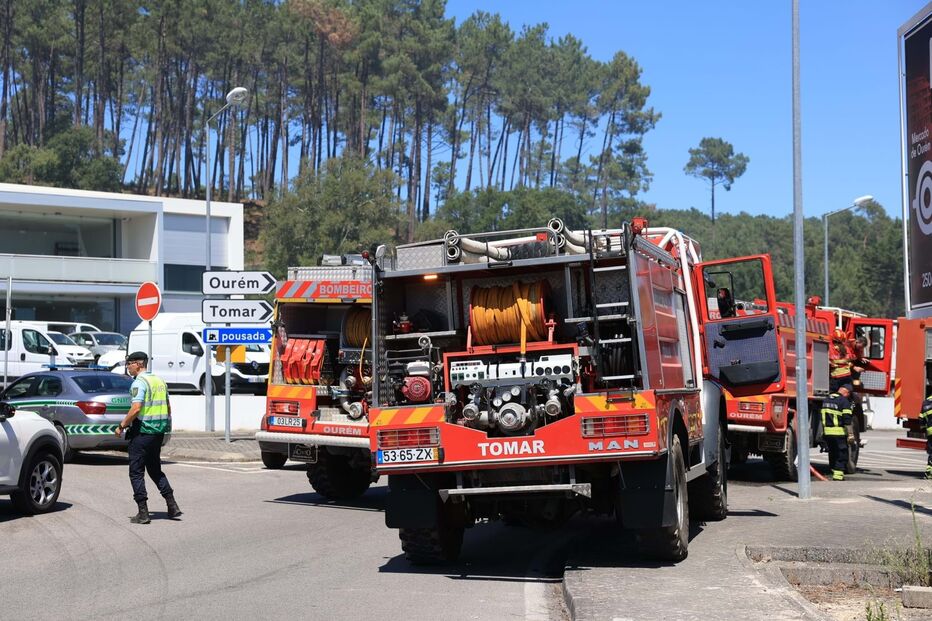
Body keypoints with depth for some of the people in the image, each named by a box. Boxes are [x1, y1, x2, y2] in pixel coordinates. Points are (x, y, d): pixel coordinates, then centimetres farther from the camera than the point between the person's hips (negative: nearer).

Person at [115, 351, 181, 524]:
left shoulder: (139, 383, -12)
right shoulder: (159, 381, 14)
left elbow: (136, 408, -22)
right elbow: (168, 408, 18)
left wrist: (122, 426, -13)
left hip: (142, 432, -8)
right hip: (159, 432, 8)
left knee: (136, 472, 0)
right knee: (155, 469, 19)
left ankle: (143, 512, -2)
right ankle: (172, 505, 12)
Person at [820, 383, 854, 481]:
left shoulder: (826, 400, 15)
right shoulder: (844, 401, -10)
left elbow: (822, 417, 20)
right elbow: (847, 420, -14)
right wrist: (850, 434, -12)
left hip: (827, 432, 7)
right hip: (839, 432, -7)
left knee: (832, 453, 16)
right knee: (842, 454, -1)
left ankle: (834, 472, 20)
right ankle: (838, 474, -8)